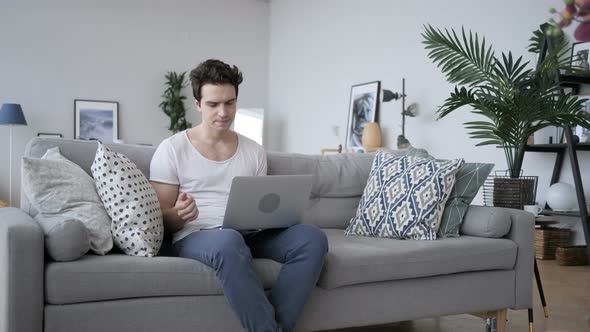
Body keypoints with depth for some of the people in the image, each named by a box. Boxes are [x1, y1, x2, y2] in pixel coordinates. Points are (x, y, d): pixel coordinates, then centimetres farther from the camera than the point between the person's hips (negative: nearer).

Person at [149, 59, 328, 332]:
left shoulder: (254, 151, 14)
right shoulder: (171, 150, 2)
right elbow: (160, 221, 1)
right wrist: (179, 215, -22)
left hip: (249, 236, 5)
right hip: (195, 237, -4)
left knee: (312, 237, -23)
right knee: (229, 241, -41)